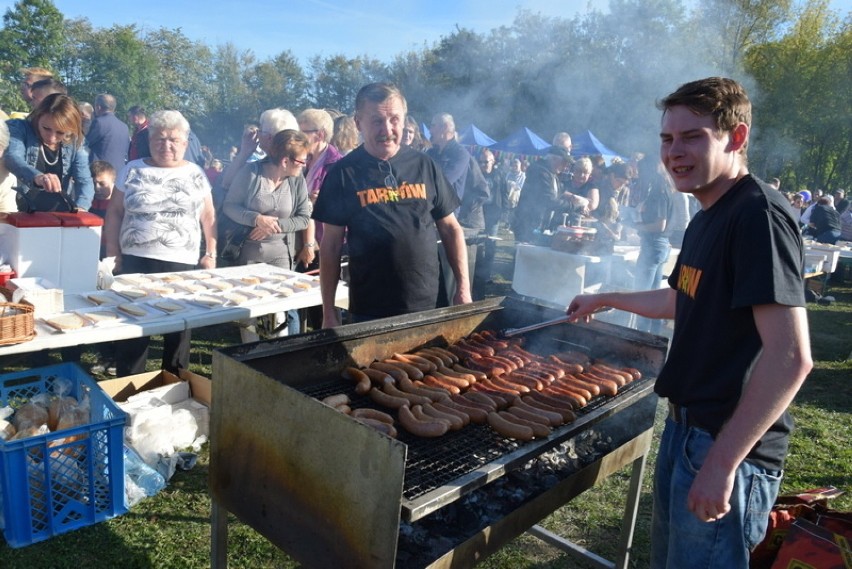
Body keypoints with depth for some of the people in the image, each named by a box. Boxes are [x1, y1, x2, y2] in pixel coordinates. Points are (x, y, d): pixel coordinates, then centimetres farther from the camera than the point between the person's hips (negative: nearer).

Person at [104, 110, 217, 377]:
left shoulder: (196, 174, 6)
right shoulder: (133, 170, 4)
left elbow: (208, 217, 7)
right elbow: (114, 213, 6)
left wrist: (211, 254, 0)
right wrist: (113, 253, 1)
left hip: (182, 264, 0)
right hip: (135, 261, 0)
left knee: (178, 327, 9)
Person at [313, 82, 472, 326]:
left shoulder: (424, 165, 2)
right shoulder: (343, 173, -3)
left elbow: (451, 229, 8)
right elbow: (331, 246, -1)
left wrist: (463, 287, 0)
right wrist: (329, 312, -3)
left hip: (428, 305, 2)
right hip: (369, 311, -2)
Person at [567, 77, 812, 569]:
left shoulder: (760, 214, -20)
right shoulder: (710, 216, 9)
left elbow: (791, 358, -26)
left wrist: (722, 462, -25)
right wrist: (604, 300, 33)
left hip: (729, 443, -9)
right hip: (687, 425, 9)